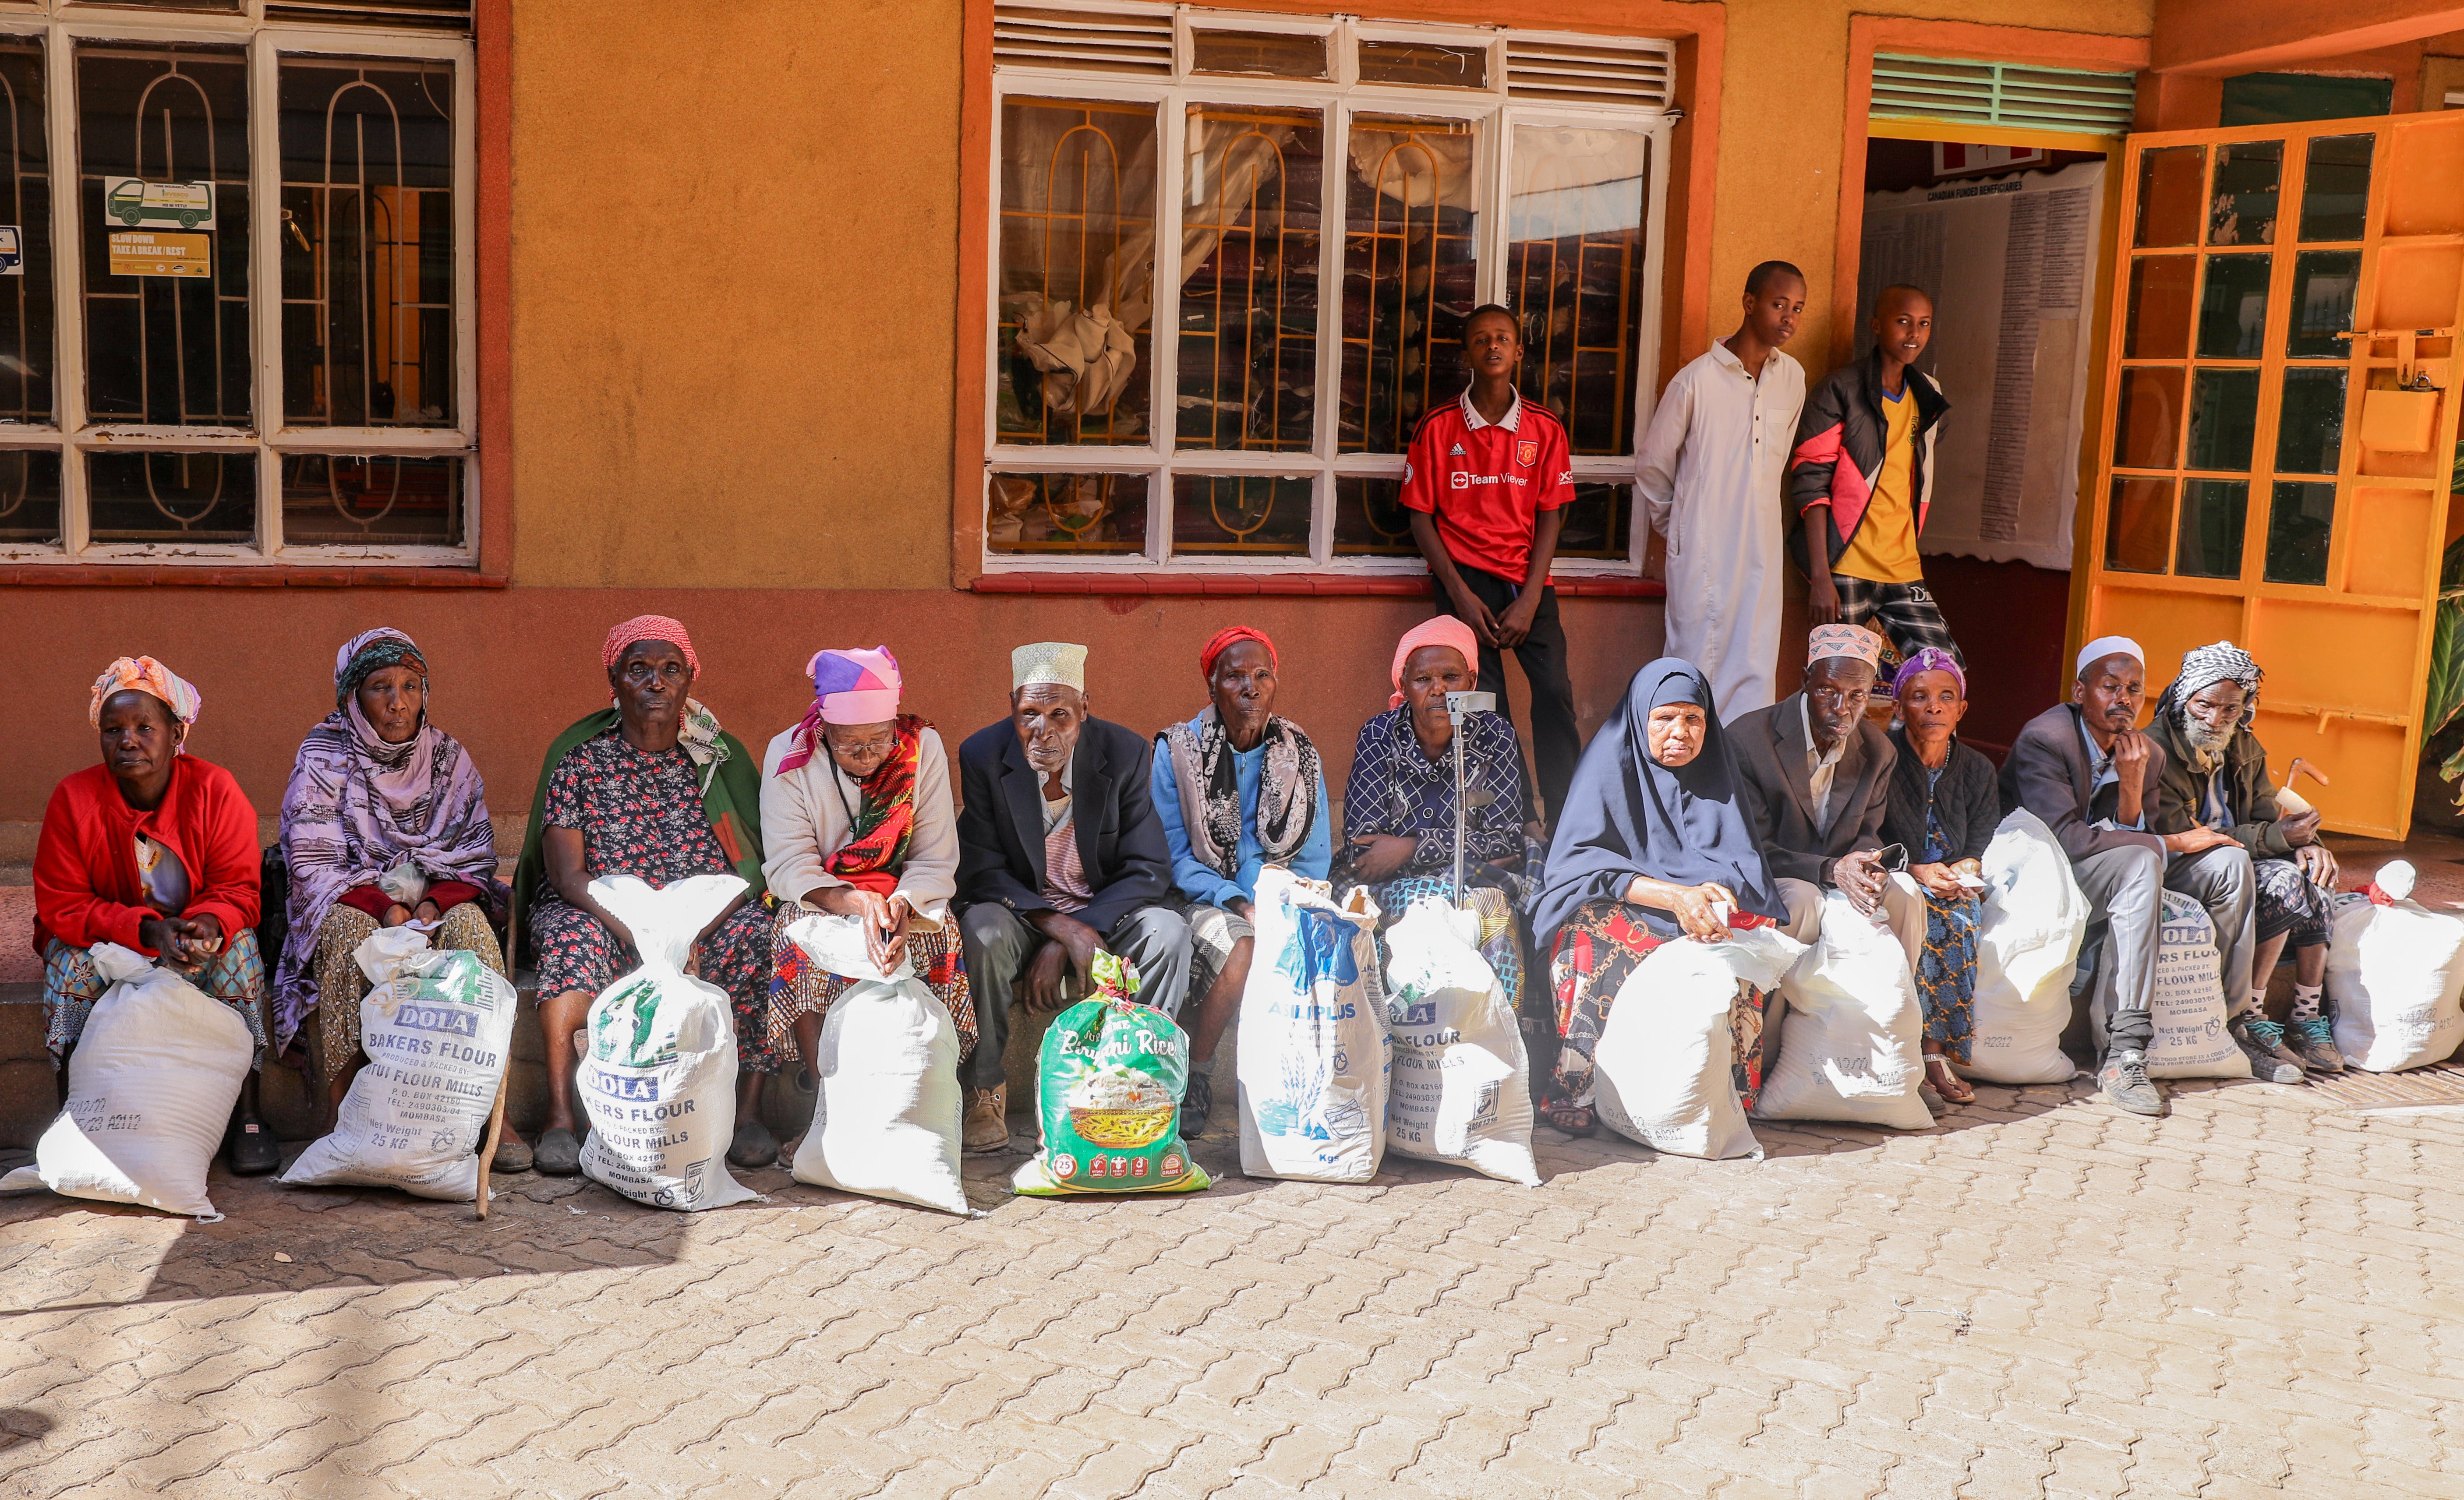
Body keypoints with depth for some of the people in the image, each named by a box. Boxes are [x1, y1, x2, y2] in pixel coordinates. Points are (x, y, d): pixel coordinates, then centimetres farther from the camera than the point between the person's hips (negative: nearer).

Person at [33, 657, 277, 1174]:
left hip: (193, 935, 0)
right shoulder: (73, 798, -15)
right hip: (102, 935, 0)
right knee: (70, 956, -30)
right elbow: (60, 908, -16)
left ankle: (249, 1117, -25)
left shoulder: (216, 791, -15)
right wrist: (146, 929, -32)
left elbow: (238, 891, -13)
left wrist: (209, 924, -39)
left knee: (239, 947, -29)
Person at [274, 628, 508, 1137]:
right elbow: (312, 861, -8)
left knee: (471, 925, -31)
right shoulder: (323, 755, -1)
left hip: (435, 900, 2)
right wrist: (382, 907, -24)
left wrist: (434, 903, -18)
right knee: (350, 933, -36)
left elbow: (475, 853, 3)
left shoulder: (447, 756, 6)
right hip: (346, 901, -2)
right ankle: (338, 1114, -32)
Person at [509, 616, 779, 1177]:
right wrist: (641, 936, -26)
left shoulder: (720, 758, 4)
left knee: (757, 937, -28)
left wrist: (691, 934, -23)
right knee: (574, 940, -34)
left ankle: (750, 1113, -22)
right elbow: (567, 875, -10)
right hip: (600, 912, -1)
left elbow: (751, 864, -5)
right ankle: (559, 1120, -33)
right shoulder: (579, 759, -1)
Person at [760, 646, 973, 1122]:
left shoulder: (923, 748, -9)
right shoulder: (788, 756, -11)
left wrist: (902, 906, -34)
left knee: (931, 934, -31)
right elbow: (789, 867, -16)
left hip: (904, 897, 1)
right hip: (817, 899, 0)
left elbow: (936, 861, -11)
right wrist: (858, 902, -36)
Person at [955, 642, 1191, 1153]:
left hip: (1105, 909, 1)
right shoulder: (982, 755, -11)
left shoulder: (1125, 753, -11)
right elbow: (981, 871, -12)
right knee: (981, 930, -33)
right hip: (1020, 912, -1)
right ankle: (984, 1091, -17)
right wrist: (1062, 928, -28)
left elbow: (1150, 870, -12)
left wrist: (1062, 945, -22)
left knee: (1168, 931, -27)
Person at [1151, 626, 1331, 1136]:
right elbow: (1173, 856, -4)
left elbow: (1316, 857, 8)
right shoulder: (1177, 751, -1)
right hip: (1203, 900, -2)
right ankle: (1193, 1077, -14)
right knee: (1243, 950, -35)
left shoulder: (1300, 755, 9)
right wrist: (1238, 902, -18)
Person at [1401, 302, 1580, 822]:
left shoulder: (1545, 430, 4)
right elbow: (1421, 517, 1)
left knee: (1555, 691, -13)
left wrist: (1529, 600, -8)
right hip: (1464, 573, -1)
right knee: (1483, 702, -8)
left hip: (1527, 577, 1)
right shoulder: (1438, 428, 0)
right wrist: (1460, 595, -9)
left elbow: (1550, 518, 3)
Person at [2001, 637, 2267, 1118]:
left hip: (2118, 875, 8)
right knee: (2140, 863, -33)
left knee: (2228, 862, -2)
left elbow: (2134, 837, 0)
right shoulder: (2043, 741, -19)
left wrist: (2132, 786, -18)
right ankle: (2123, 1052, -38)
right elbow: (2065, 838, -28)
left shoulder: (2148, 755, 4)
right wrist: (2174, 843, -21)